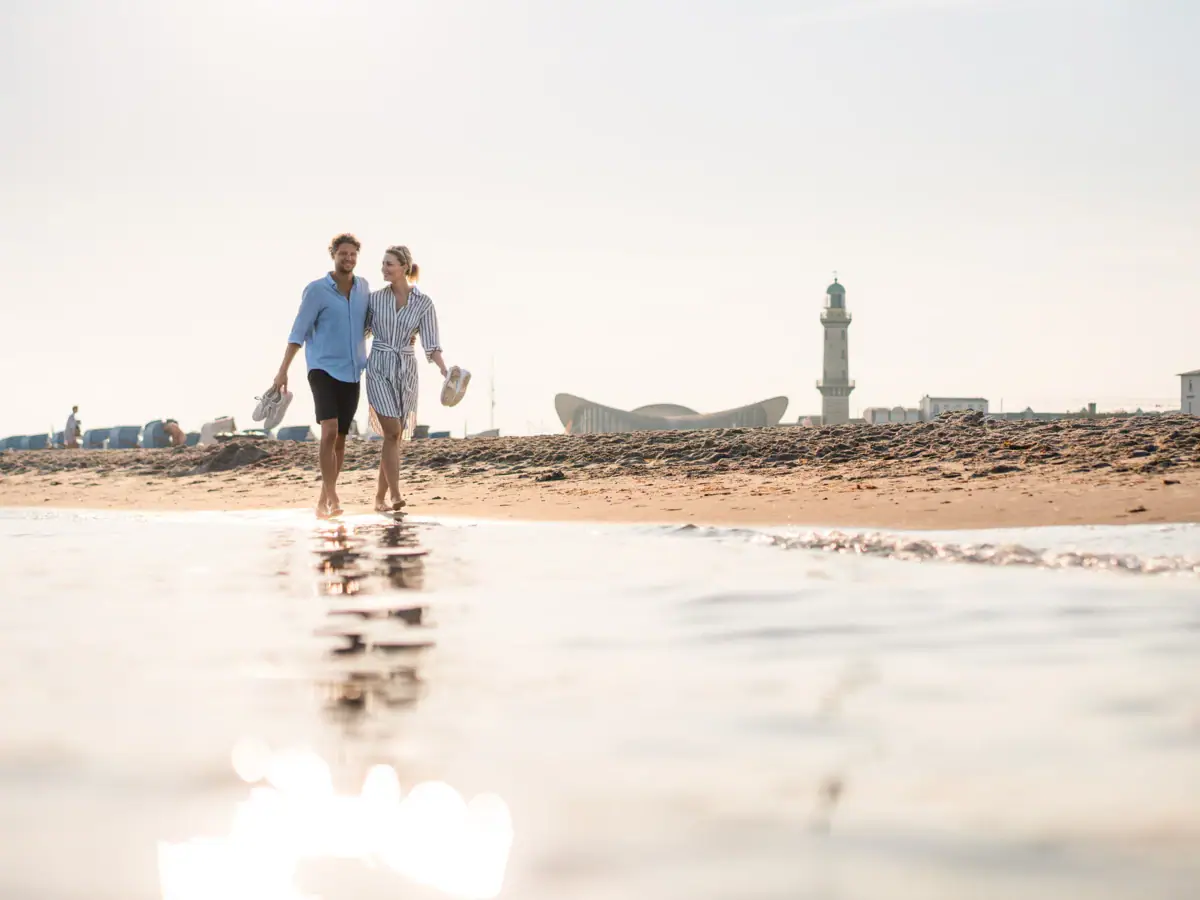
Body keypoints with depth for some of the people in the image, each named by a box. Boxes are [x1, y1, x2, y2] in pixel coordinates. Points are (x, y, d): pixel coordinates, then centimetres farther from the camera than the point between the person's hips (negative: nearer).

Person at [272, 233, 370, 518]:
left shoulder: (363, 286, 7)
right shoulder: (316, 290, -9)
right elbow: (299, 331, -10)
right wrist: (283, 370, -15)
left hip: (352, 372, 5)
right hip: (323, 370, -5)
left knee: (341, 437, 9)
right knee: (329, 431, -23)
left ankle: (325, 498, 24)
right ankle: (332, 497, -20)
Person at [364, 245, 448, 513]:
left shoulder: (423, 303, -2)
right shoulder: (376, 298, 0)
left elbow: (431, 344, -6)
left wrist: (445, 371, -22)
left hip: (406, 372, 2)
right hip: (379, 369, -1)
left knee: (395, 436, 5)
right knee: (392, 432, -15)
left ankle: (380, 497, 16)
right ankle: (395, 496, -19)